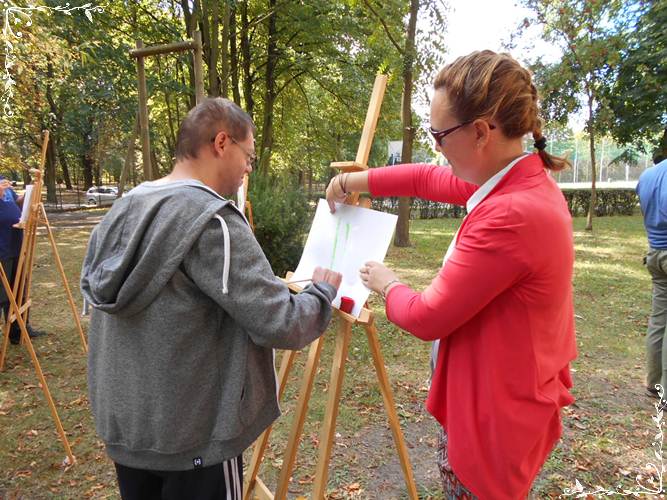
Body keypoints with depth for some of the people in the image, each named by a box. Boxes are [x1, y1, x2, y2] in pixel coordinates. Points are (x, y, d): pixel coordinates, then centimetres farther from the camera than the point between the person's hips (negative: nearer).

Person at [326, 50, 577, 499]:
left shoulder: (510, 214, -31)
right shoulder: (528, 180, -1)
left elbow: (427, 317, -22)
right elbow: (430, 179, 12)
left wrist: (386, 284, -3)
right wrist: (358, 181, 8)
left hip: (495, 413, -9)